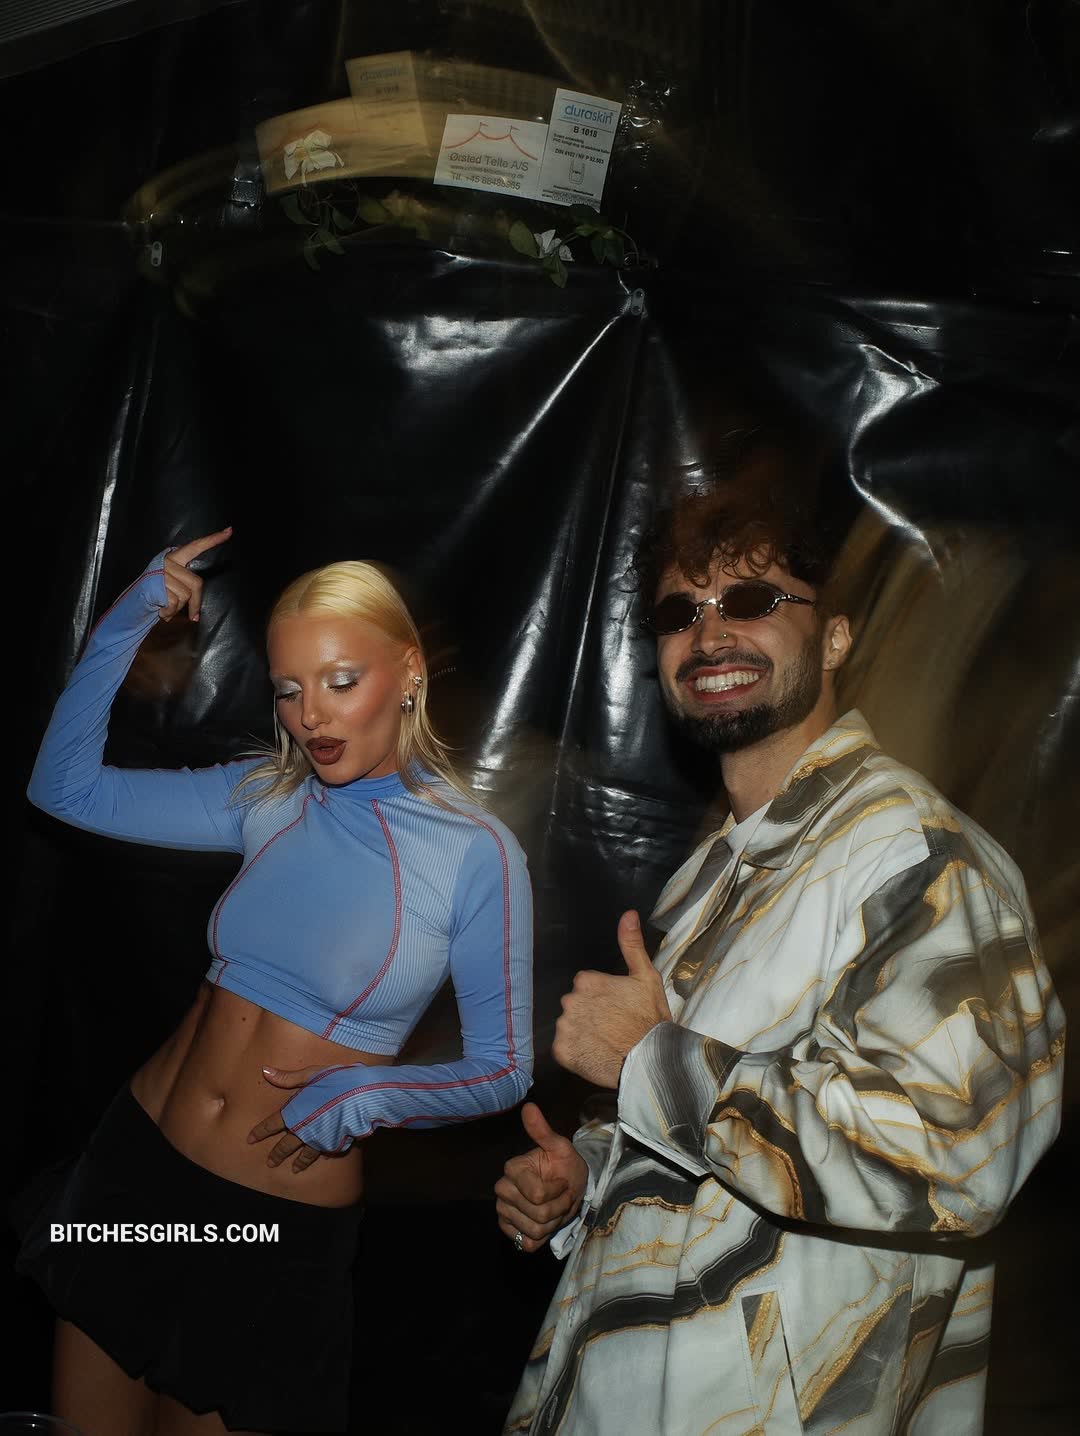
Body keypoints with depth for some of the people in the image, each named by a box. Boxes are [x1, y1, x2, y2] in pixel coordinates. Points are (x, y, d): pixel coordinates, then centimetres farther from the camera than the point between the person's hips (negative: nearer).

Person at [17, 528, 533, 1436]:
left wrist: (371, 1095, -24)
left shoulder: (476, 852, -14)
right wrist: (128, 625, -6)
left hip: (280, 1224, -4)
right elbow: (66, 786, 3)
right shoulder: (269, 797, -1)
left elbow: (502, 1069, -8)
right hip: (135, 1163, 4)